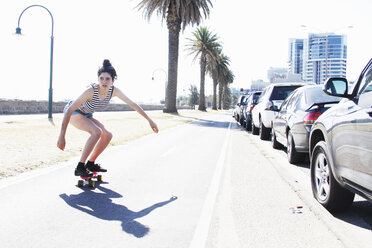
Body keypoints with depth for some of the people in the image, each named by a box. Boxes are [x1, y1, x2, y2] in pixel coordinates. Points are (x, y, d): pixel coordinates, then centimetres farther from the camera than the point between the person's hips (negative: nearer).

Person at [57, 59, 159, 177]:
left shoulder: (114, 91, -20)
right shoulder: (91, 91, -37)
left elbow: (132, 104, -9)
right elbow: (69, 110, -36)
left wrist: (149, 120, -6)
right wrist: (62, 136, -39)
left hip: (86, 115, 7)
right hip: (73, 112, -7)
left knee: (107, 135, -2)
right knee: (96, 132, -28)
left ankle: (90, 164, 13)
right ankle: (80, 168, -21)